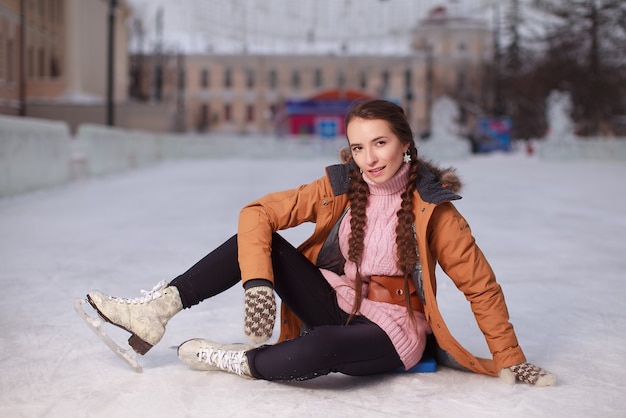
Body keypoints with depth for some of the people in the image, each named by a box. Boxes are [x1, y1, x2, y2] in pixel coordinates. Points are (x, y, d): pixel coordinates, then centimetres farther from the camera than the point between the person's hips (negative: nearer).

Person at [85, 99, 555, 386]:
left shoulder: (432, 207, -14)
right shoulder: (339, 188, -5)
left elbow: (481, 286, -7)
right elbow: (258, 212, -11)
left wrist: (510, 361, -7)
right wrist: (259, 284, -26)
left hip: (391, 329, -4)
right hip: (334, 306, 4)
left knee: (317, 349, -39)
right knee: (257, 239, -14)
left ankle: (239, 361, -12)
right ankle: (158, 308, -16)